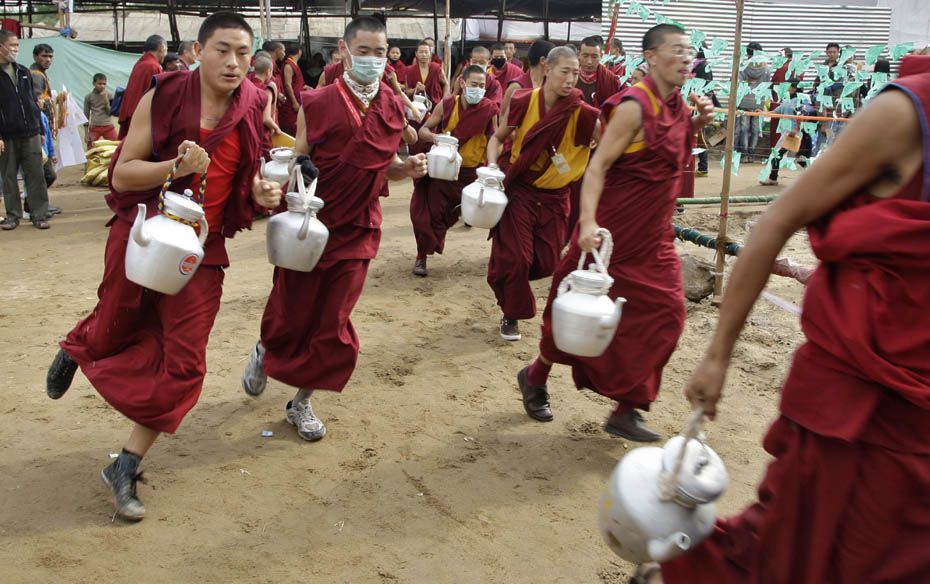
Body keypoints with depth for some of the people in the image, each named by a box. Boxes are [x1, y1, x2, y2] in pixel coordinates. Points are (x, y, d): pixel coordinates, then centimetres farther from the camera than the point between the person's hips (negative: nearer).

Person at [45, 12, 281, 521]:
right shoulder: (163, 97, -12)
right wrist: (177, 167, -30)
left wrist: (263, 195, -10)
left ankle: (126, 469, 13)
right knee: (115, 333, 16)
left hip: (202, 247, 2)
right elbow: (121, 174, -13)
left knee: (183, 362, -3)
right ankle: (74, 350, 56)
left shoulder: (255, 108, -3)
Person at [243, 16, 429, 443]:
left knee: (333, 325, 4)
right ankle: (265, 354, 45)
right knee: (291, 312, 9)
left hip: (357, 230, 3)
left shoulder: (394, 108, 4)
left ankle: (302, 402, 23)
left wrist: (409, 168, -5)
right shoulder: (317, 103, -8)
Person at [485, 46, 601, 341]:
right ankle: (511, 314, 21)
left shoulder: (580, 112, -12)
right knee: (516, 257, -4)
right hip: (518, 190, -2)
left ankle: (506, 276, 40)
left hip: (554, 197, 2)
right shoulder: (523, 102, -11)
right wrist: (492, 165, -14)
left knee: (547, 261, 7)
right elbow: (497, 138, 3)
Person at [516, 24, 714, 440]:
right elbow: (597, 167, -22)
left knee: (664, 315, 2)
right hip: (614, 232, -7)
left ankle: (625, 412, 13)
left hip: (654, 237, 8)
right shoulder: (633, 106, -17)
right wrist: (588, 221, -35)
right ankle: (535, 377, 32)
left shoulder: (677, 106, 7)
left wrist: (697, 124, 5)